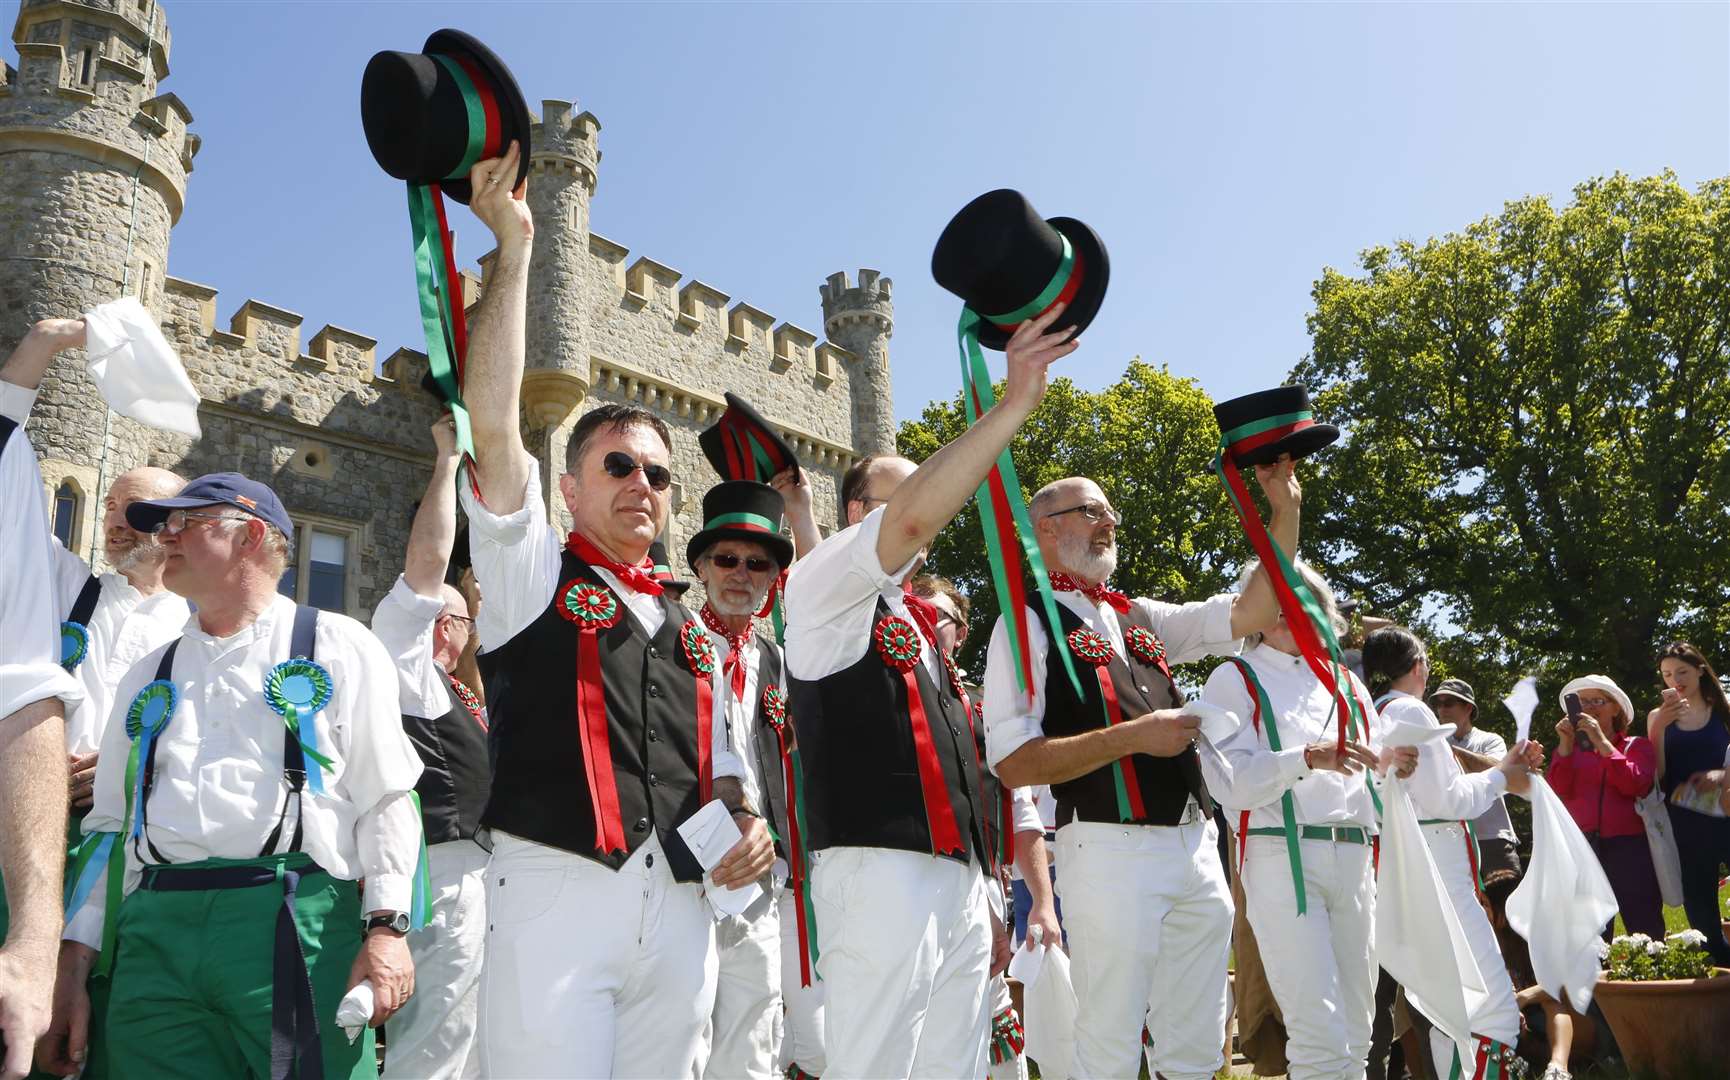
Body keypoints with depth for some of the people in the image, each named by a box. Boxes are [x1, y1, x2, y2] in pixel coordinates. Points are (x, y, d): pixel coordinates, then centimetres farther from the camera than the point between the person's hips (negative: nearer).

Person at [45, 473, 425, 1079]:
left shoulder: (340, 648, 7)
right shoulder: (149, 675, 22)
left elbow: (385, 800, 0)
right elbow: (111, 824, 21)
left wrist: (386, 927, -10)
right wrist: (74, 963, 12)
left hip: (298, 921, -4)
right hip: (153, 934, 5)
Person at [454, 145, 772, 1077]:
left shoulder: (687, 628, 20)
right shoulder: (530, 571, 7)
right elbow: (492, 421, -6)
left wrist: (746, 825, 2)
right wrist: (514, 245, -7)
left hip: (680, 906, 5)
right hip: (555, 890, -5)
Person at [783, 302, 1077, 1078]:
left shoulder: (917, 620, 25)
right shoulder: (823, 588, 1)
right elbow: (915, 518, -18)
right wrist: (1015, 402, -18)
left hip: (959, 874, 8)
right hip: (878, 871, -8)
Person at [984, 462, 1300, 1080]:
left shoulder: (1137, 617, 17)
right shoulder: (1028, 624, -4)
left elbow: (1250, 615, 15)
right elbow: (1014, 763, -13)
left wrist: (1286, 512, 6)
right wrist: (1133, 736, -16)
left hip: (1197, 844, 7)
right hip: (1110, 850, -7)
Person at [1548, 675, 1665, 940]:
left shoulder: (1636, 746, 9)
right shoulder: (1570, 749, 14)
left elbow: (1635, 785, -11)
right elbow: (1559, 791, -3)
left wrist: (1601, 741, -15)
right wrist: (1565, 745, -12)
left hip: (1630, 849, -2)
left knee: (1646, 933, -2)